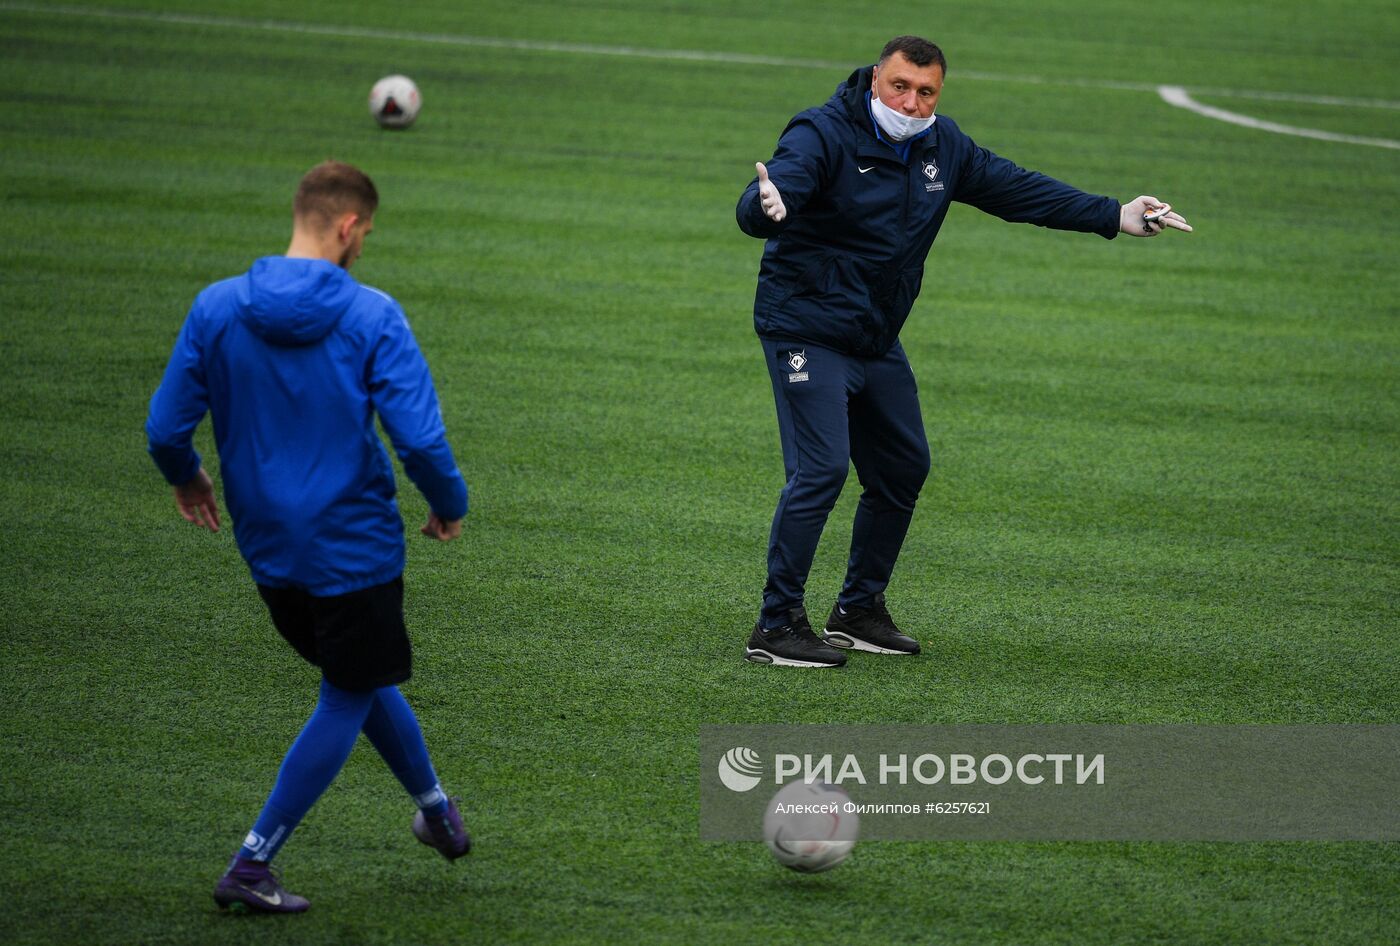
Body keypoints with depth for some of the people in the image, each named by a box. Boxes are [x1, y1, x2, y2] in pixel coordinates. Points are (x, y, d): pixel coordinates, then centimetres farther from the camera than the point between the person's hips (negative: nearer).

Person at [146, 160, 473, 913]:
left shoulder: (216, 307, -5)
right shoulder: (370, 316, -16)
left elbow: (165, 427, -2)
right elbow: (419, 436, -19)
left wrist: (186, 479, 19)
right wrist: (449, 505, 0)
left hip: (267, 547, 5)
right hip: (355, 545, -5)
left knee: (359, 679, 25)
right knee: (348, 700, 10)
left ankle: (434, 806, 41)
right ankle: (252, 866, 6)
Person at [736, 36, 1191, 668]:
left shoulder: (942, 146, 4)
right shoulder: (822, 135, -18)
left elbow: (1016, 188, 14)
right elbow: (756, 210, -33)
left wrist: (1115, 217, 13)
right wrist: (767, 207, -59)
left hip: (877, 342, 8)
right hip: (807, 330, -8)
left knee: (904, 469, 15)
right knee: (820, 469, -18)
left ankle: (859, 610, 30)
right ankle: (776, 627, -12)